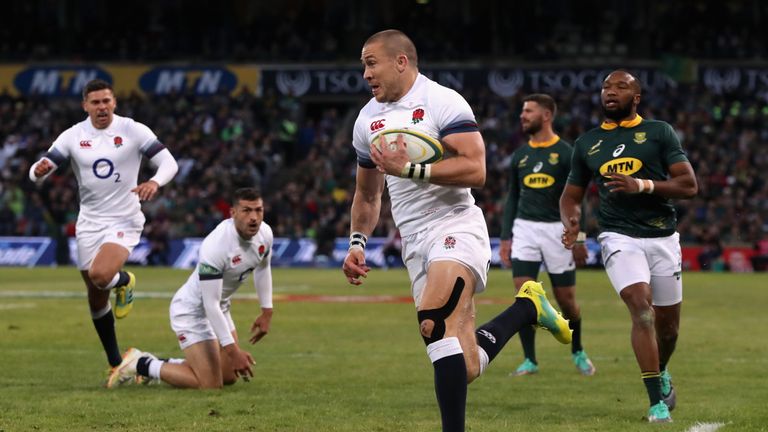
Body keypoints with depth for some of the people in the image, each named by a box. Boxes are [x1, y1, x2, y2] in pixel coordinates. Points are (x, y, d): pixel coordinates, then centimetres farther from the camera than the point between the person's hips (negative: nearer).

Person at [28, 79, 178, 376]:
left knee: (100, 275, -28)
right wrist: (39, 170, -30)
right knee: (96, 297, 8)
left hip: (125, 221, -4)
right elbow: (37, 173, -5)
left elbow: (169, 162, -8)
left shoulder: (133, 131, -8)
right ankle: (115, 362, 25)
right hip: (89, 223, 4)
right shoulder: (72, 137, -2)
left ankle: (124, 281, 9)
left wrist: (155, 182, -29)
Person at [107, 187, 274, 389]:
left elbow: (262, 269, 14)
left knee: (229, 377, 13)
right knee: (211, 384, -14)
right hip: (192, 310, -9)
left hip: (221, 308, 9)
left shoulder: (265, 234, -11)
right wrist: (233, 350, -33)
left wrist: (267, 313, 13)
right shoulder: (216, 246, -35)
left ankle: (163, 365, 27)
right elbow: (210, 304, -33)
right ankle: (141, 364, 1)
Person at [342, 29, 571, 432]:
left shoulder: (441, 103, -8)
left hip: (455, 228, -7)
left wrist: (409, 169, -22)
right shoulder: (368, 119, 15)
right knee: (465, 368, 0)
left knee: (434, 323, -32)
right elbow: (367, 193, 27)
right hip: (415, 243, 7)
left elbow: (474, 170, -19)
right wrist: (357, 243, 14)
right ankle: (527, 307, 24)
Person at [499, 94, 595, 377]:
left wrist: (578, 239, -5)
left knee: (566, 298, 2)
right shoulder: (520, 156, 10)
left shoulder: (565, 154, -3)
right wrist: (505, 237, 11)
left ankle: (578, 352, 26)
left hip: (556, 229, -3)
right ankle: (530, 360, -2)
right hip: (525, 228, 3)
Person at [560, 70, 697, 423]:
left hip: (662, 237, 0)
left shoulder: (659, 133, 2)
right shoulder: (587, 143, 10)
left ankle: (661, 375, 43)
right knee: (640, 307, -22)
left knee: (667, 323, 9)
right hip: (619, 236, 0)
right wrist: (571, 223, -5)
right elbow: (571, 195, 18)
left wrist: (643, 185, -19)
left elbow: (689, 185, -5)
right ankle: (657, 401, -20)